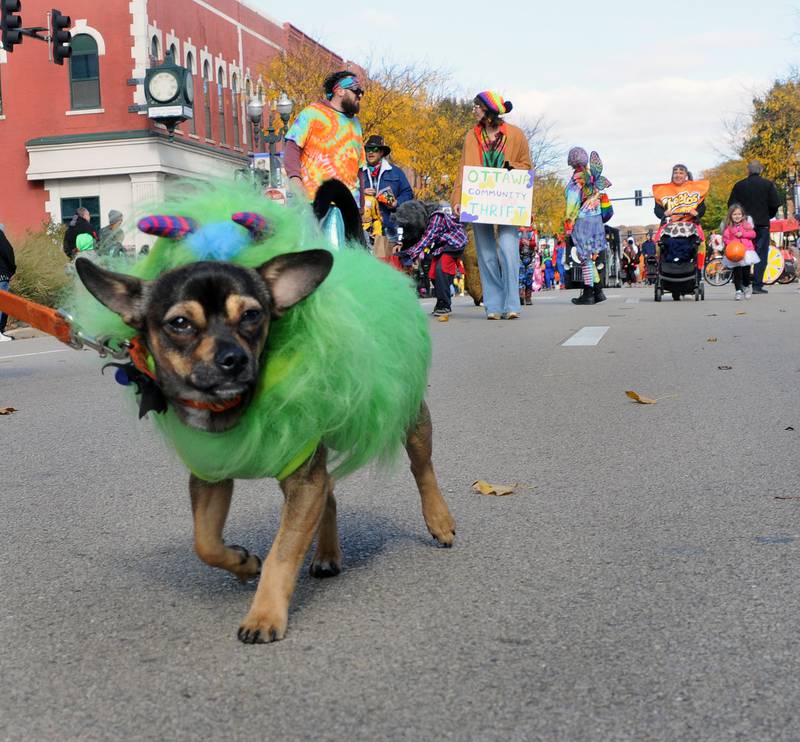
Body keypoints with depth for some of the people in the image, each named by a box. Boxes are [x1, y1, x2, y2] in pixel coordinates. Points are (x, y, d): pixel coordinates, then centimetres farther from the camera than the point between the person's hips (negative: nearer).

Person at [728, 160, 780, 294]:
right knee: (761, 255, 1)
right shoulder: (768, 184, -2)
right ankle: (757, 285, -6)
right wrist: (768, 216, 12)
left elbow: (731, 204, 1)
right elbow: (775, 205, -5)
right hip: (762, 225, -2)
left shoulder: (739, 185, 3)